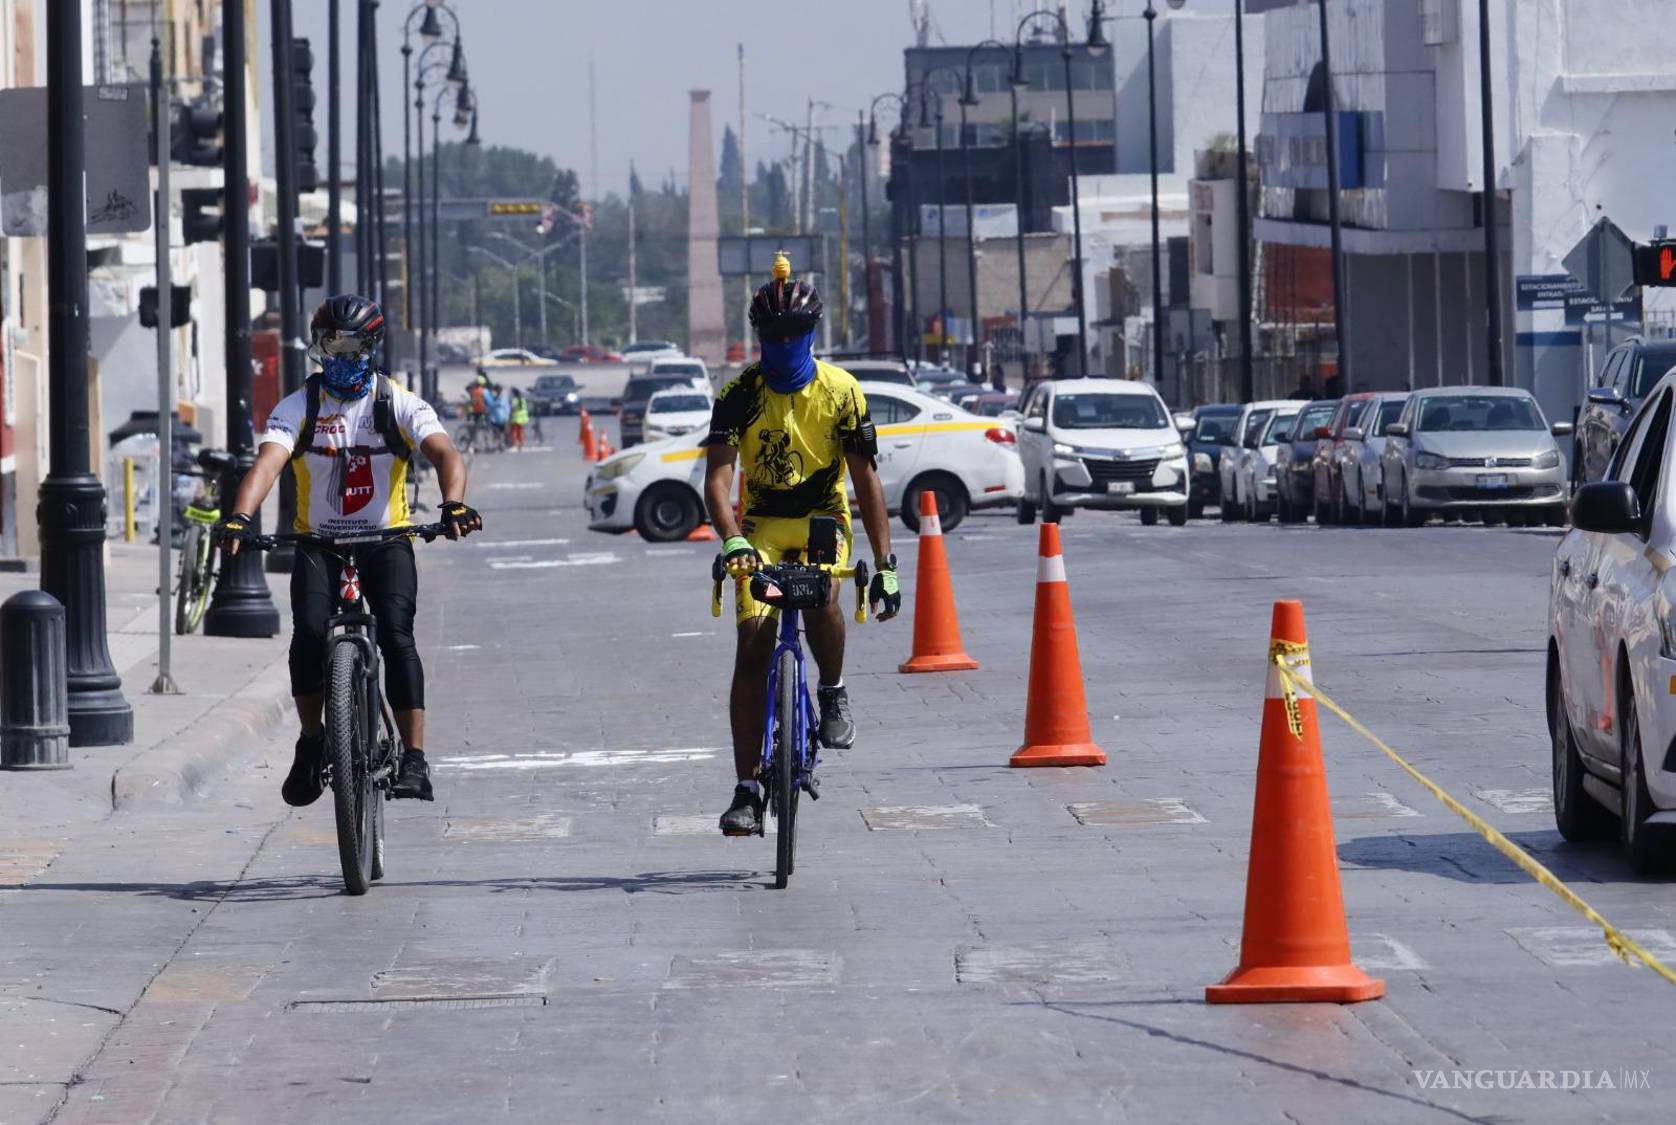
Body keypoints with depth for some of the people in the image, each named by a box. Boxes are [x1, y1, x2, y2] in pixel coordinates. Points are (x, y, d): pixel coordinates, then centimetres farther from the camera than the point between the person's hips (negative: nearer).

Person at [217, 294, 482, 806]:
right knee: (309, 631, -23)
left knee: (396, 633, -22)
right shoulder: (298, 407, -3)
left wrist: (454, 504, -42)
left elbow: (444, 454, -20)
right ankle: (310, 742, -2)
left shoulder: (400, 404, -4)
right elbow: (268, 462, -19)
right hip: (317, 542, 1)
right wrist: (239, 518, -38)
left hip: (385, 540, -1)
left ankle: (414, 759, -20)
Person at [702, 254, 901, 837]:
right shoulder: (739, 394, -12)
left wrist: (885, 563, -15)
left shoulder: (841, 391, -10)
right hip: (761, 524, 1)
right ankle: (747, 790, -6)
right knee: (753, 642, -11)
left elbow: (866, 480, -9)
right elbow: (717, 478, -21)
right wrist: (731, 542, -39)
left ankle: (834, 692, -3)